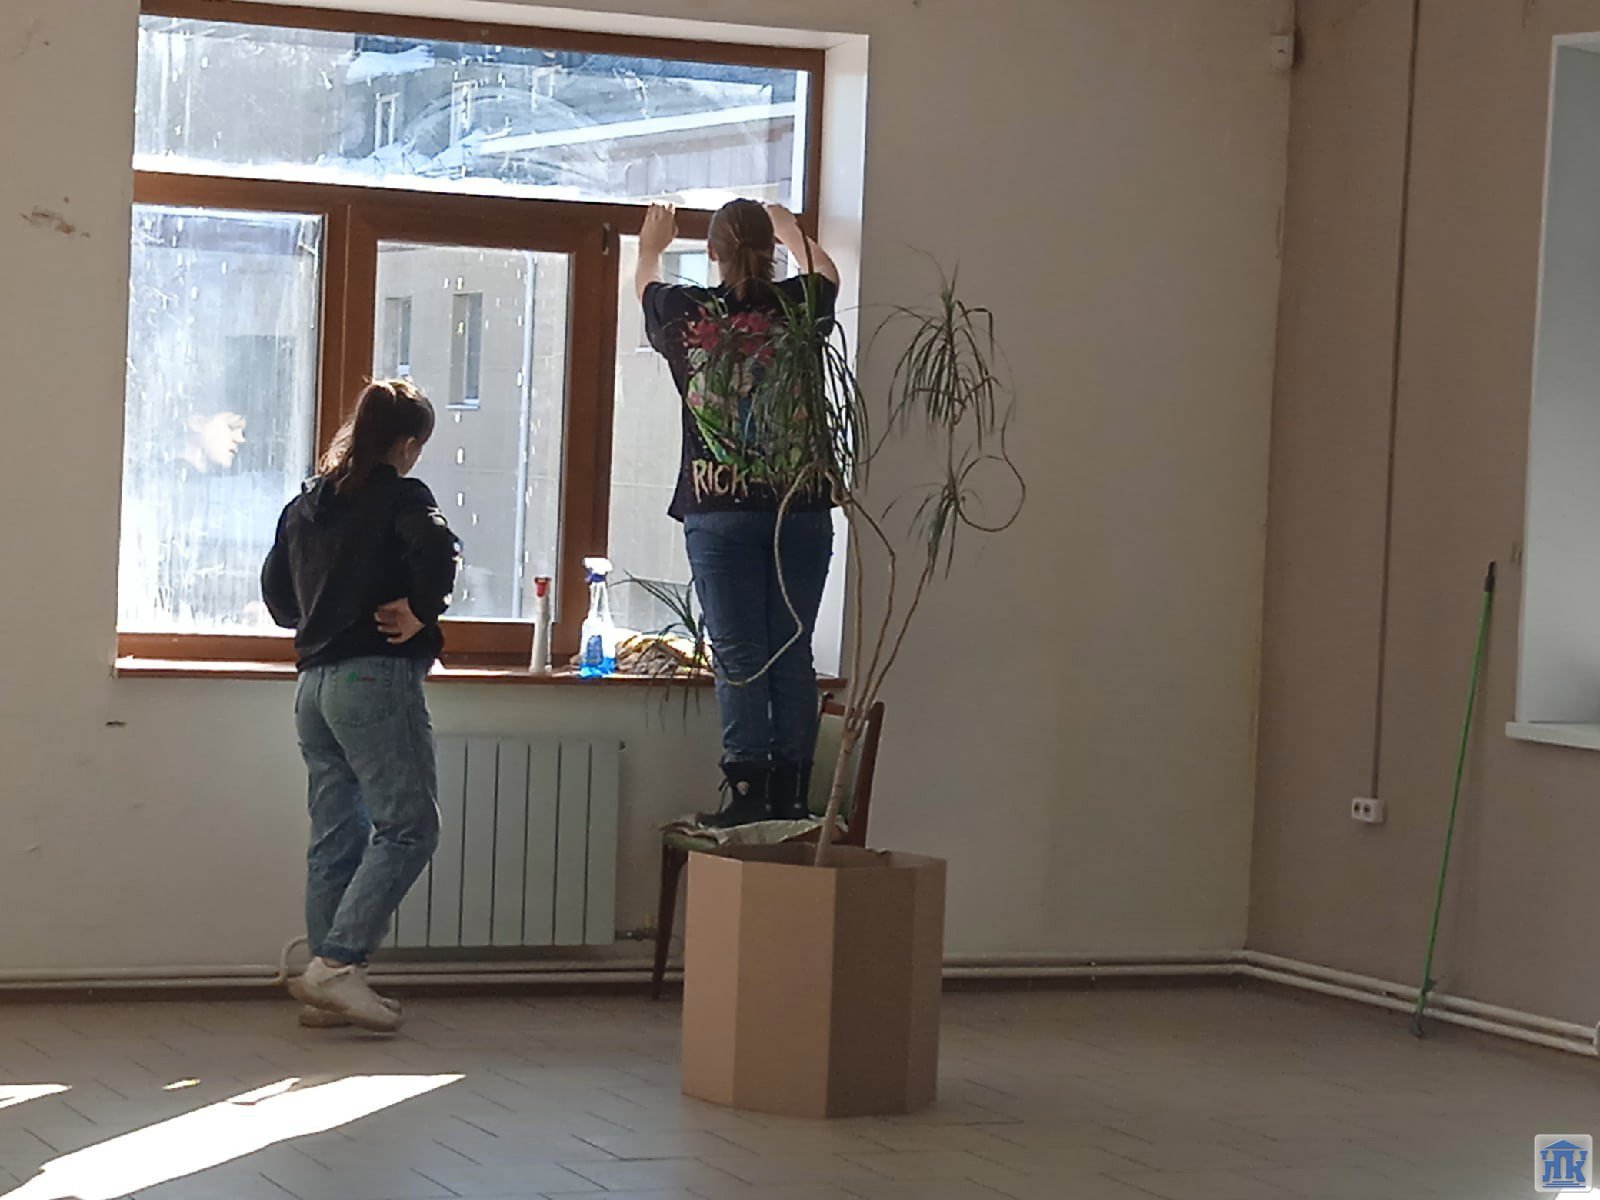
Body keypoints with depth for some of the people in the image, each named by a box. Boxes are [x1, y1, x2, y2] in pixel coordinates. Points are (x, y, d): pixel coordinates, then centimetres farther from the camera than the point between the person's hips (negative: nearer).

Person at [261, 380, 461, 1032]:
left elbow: (276, 592, 24)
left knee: (335, 836, 10)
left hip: (315, 683, 8)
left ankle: (327, 987, 11)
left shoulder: (305, 504, 16)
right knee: (408, 826, -6)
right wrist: (419, 612, -13)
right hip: (376, 678, -8)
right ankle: (336, 964, -16)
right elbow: (437, 547, -25)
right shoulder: (400, 496, -6)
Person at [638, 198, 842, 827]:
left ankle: (747, 792, -7)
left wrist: (651, 248, 49)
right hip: (800, 508, 1)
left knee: (738, 656, -1)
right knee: (792, 656, 5)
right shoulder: (798, 307, 2)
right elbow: (826, 272, 28)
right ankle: (789, 795, 5)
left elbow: (647, 286, 26)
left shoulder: (686, 313, 1)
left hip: (719, 510, -1)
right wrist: (790, 230, 48)